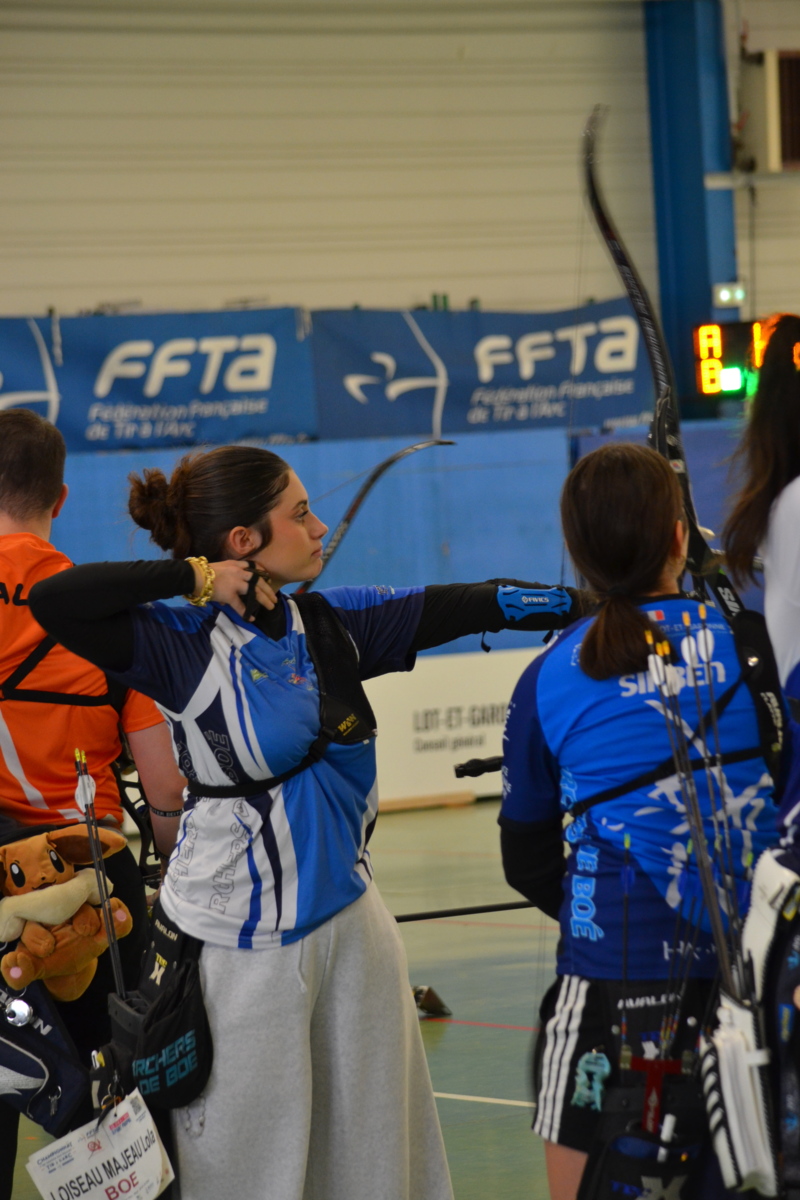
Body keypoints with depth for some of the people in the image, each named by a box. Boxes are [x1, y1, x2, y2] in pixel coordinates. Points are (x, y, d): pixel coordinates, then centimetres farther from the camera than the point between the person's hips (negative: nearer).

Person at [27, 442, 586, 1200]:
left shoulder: (332, 624, 5)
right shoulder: (183, 646, -13)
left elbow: (469, 606, 7)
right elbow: (53, 603, -26)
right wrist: (196, 576, -18)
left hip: (348, 922, 6)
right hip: (241, 946, -6)